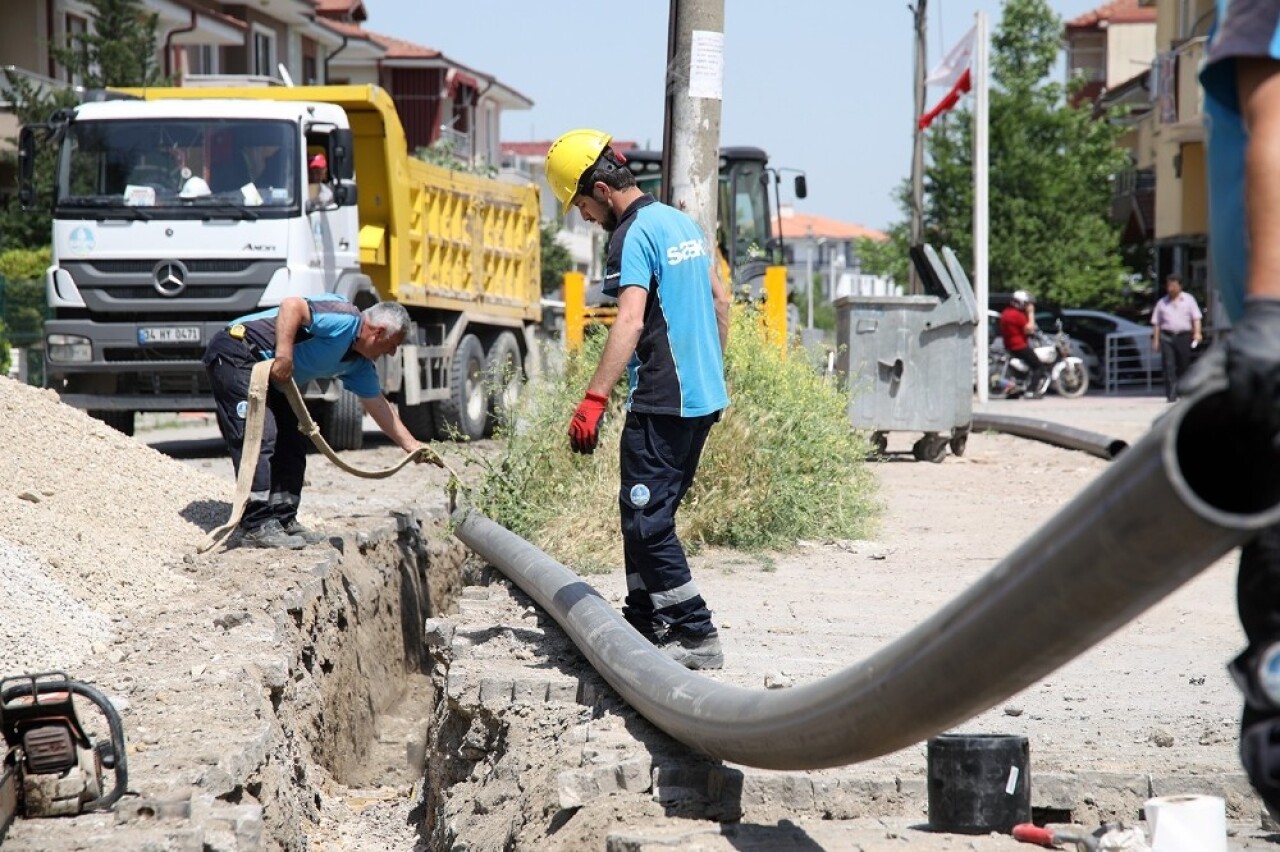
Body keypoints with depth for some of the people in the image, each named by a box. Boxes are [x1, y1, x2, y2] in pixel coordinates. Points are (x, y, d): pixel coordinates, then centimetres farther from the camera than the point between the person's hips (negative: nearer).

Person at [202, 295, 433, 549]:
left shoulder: (359, 365, 14)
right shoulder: (345, 320, -17)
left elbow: (378, 405, 23)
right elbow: (292, 305, -29)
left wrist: (411, 445, 23)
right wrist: (283, 355, -33)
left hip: (264, 372, 11)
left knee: (292, 442, 10)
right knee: (259, 437, -17)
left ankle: (284, 521, 14)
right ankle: (257, 527, -19)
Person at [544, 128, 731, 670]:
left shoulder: (633, 235, -14)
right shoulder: (682, 222, 15)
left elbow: (630, 322, -25)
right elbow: (720, 299, 23)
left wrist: (594, 399, -30)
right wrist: (714, 368, 31)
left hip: (662, 401, -10)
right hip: (705, 396, 10)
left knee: (646, 518, -7)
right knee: (646, 512, 18)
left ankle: (696, 636, -9)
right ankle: (644, 622, 25)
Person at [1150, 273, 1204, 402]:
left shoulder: (1189, 299, 10)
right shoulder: (1162, 302, 13)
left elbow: (1196, 318, 5)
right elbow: (1156, 323, 13)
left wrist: (1197, 333, -9)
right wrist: (1155, 339, 5)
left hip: (1184, 335, 0)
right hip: (1167, 337, 0)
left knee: (1184, 366, 5)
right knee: (1169, 365, -12)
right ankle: (1171, 394, -15)